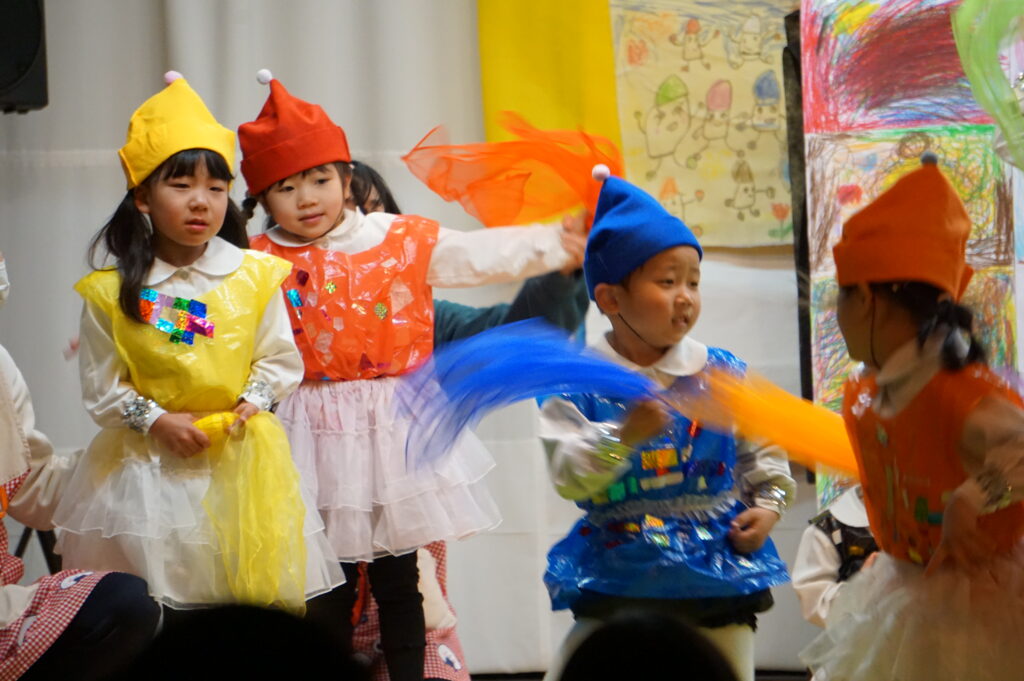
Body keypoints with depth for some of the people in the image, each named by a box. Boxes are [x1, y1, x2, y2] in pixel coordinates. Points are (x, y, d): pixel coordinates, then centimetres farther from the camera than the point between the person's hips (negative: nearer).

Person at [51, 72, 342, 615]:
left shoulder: (253, 276, 0)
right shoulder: (114, 291, -4)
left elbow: (280, 360, 7)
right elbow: (100, 387, 0)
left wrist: (252, 403, -9)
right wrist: (157, 421, -12)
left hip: (241, 460, 1)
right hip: (150, 466, -1)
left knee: (254, 597, 4)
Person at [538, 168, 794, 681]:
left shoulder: (722, 374, 0)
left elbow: (764, 452, 10)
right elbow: (568, 478, -15)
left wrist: (769, 504, -6)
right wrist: (624, 434, -29)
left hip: (718, 575, 2)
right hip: (616, 576, -1)